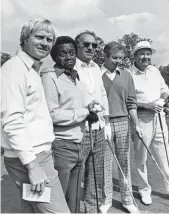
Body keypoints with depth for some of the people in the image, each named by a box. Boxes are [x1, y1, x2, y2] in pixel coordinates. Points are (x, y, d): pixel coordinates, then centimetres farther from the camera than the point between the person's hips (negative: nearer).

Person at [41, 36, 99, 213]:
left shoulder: (76, 77, 15)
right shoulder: (50, 77, -11)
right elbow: (52, 115, -20)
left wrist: (89, 110, 1)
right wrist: (84, 112, -11)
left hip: (77, 145, 8)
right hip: (60, 146, -8)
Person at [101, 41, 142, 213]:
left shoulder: (126, 75, 7)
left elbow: (131, 102, 8)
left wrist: (136, 124, 2)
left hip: (123, 123, 3)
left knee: (124, 162, 9)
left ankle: (127, 200, 22)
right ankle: (105, 199, 23)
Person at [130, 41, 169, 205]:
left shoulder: (155, 70, 11)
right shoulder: (128, 74, -7)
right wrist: (148, 105, -18)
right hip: (141, 118, -5)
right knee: (141, 157, 5)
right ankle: (144, 190, 22)